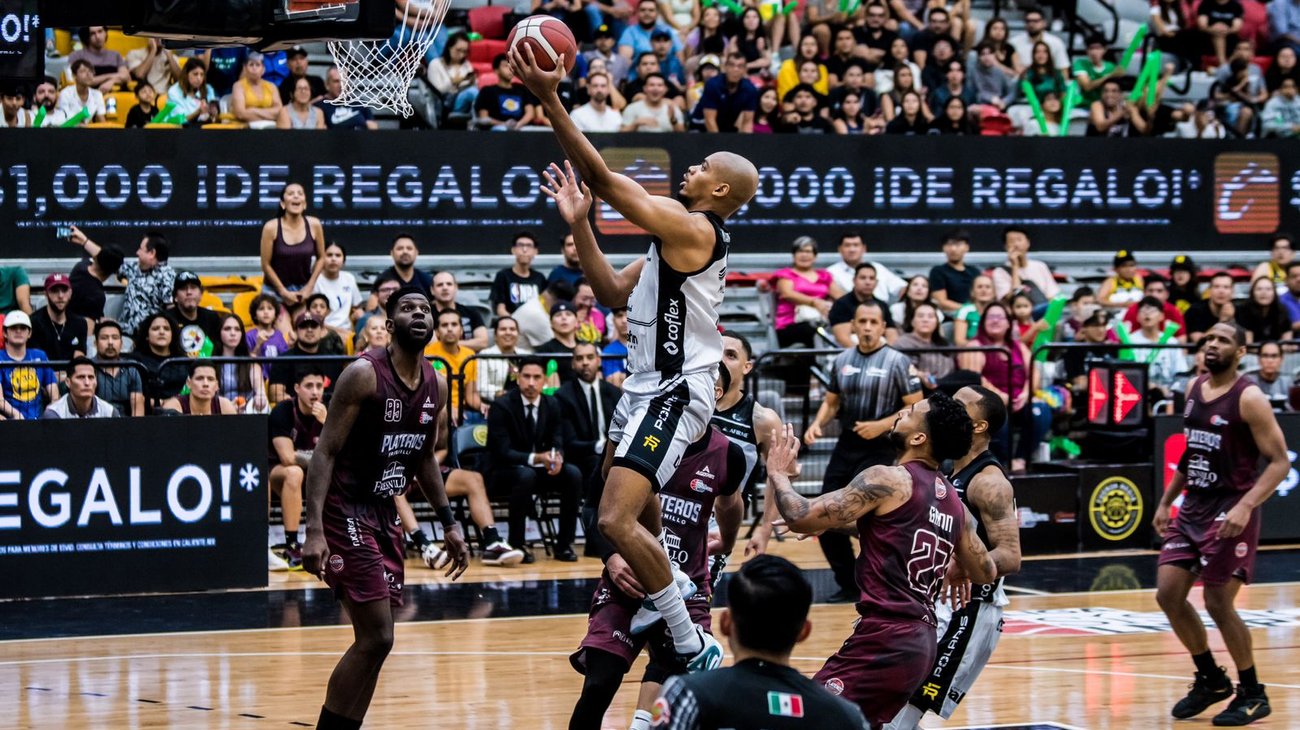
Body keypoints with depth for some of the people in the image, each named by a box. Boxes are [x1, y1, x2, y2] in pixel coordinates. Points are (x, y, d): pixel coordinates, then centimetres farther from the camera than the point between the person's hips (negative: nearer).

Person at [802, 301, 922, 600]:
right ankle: (849, 584, 20)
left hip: (879, 449, -6)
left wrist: (881, 425, -20)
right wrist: (817, 424, -1)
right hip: (846, 446, 6)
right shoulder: (842, 360, 8)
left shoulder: (897, 362, -7)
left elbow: (916, 408, -8)